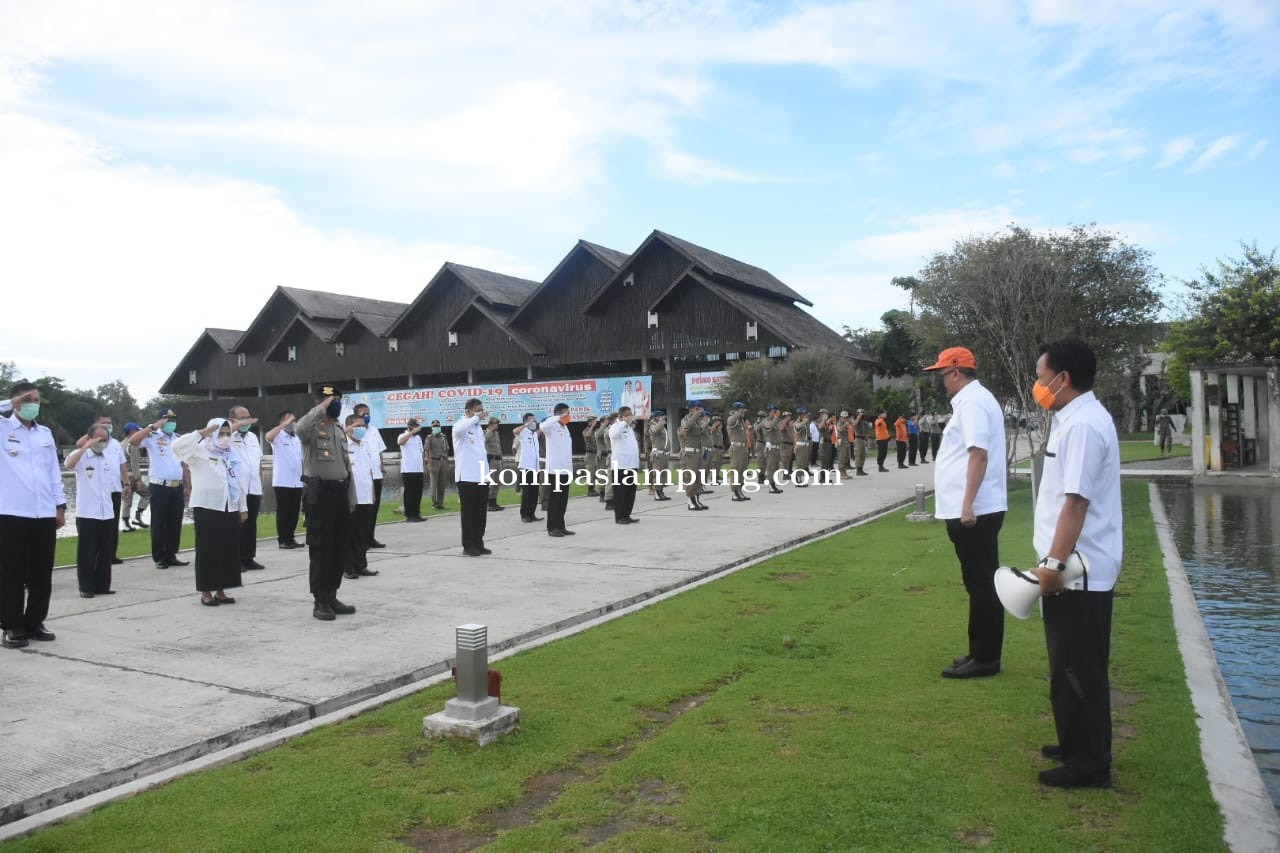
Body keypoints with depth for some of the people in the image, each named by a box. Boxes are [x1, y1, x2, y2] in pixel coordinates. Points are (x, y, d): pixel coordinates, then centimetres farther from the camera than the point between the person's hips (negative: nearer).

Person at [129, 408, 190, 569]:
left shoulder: (179, 439, 15)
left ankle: (171, 555, 18)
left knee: (175, 523, 9)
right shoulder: (152, 437, -2)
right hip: (159, 487, -5)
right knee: (158, 523, 1)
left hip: (177, 487, 5)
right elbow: (133, 440, -22)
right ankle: (159, 558, 8)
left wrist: (188, 486, 13)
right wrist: (153, 426, -20)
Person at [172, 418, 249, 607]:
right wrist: (202, 433, -20)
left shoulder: (233, 455, 15)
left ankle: (221, 590, 16)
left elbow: (241, 481, 16)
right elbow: (177, 446, -21)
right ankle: (206, 591, 8)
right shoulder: (200, 451, -3)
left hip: (230, 508, 6)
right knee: (208, 550, -1)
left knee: (229, 549, 6)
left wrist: (243, 507, 14)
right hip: (207, 508, -6)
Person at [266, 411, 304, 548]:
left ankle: (291, 538, 16)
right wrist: (285, 424, -28)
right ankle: (283, 540, 3)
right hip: (282, 481, -6)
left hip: (297, 481, 6)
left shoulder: (298, 438, 16)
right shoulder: (278, 436, -2)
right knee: (283, 511, -1)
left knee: (294, 511, 8)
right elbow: (268, 437, -26)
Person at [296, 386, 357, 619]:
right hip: (319, 493, -7)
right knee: (320, 548, -2)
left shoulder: (339, 431, 17)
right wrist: (322, 407, -21)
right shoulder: (312, 428, -5)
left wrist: (351, 498, 15)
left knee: (341, 547, 10)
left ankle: (332, 596, 21)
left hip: (340, 492, 7)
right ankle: (320, 602, 6)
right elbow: (300, 428, -33)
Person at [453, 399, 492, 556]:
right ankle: (468, 546, 5)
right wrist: (477, 418, -28)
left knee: (481, 513, 10)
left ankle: (478, 544, 17)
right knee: (468, 512, -2)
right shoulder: (461, 425, -8)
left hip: (482, 476, 8)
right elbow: (458, 430, -35)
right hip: (467, 477, -8)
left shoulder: (479, 428, 18)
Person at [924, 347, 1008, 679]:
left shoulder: (972, 402, -14)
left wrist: (967, 504, -27)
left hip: (974, 511, -10)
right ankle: (982, 653, 23)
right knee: (982, 584, 14)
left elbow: (979, 454, -24)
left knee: (981, 585, -3)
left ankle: (984, 658, 5)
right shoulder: (970, 400, 17)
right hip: (975, 511, 10)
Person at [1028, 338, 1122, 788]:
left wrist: (1054, 563, -23)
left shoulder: (1083, 425, -20)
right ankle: (1079, 747, 34)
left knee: (1077, 671, 2)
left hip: (1078, 572, -10)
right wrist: (1054, 561, 20)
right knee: (1075, 667, 20)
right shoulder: (1076, 419, 12)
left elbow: (1076, 501, -25)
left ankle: (1088, 764, 14)